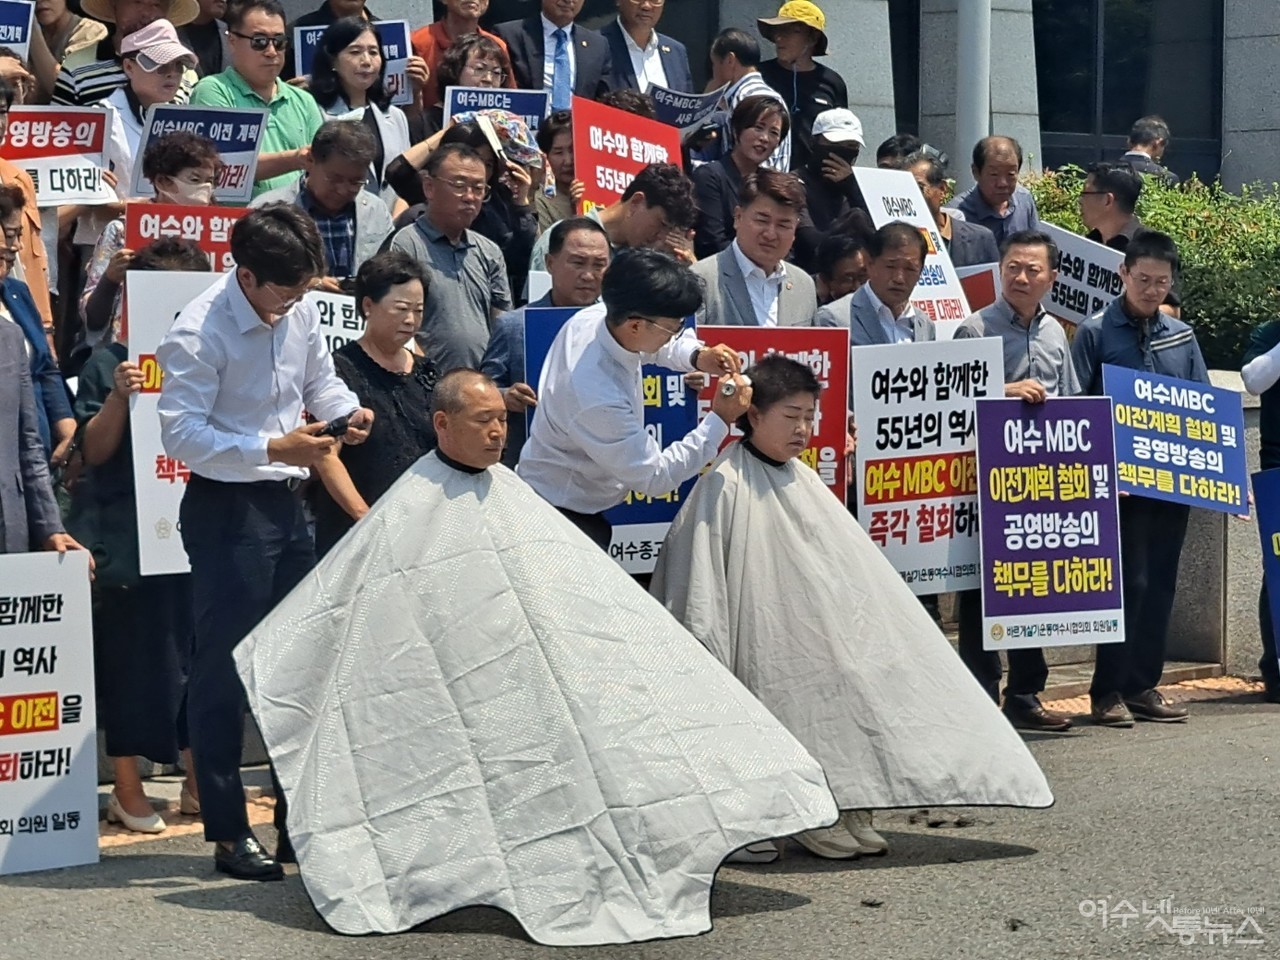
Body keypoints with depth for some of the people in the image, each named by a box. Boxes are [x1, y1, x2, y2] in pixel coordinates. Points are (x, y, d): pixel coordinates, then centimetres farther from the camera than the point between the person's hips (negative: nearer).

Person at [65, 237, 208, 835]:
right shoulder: (109, 364, 1)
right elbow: (94, 450, -3)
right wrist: (119, 398, -18)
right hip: (128, 537, -3)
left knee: (199, 654, 4)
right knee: (133, 657, 0)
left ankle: (198, 784, 16)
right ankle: (126, 790, 10)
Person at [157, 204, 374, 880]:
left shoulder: (300, 311, 4)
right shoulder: (199, 332, -18)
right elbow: (181, 432, -21)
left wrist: (346, 412, -5)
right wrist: (273, 449, -27)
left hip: (287, 504, 8)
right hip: (225, 512, -8)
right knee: (223, 671, -2)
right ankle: (228, 835, 7)